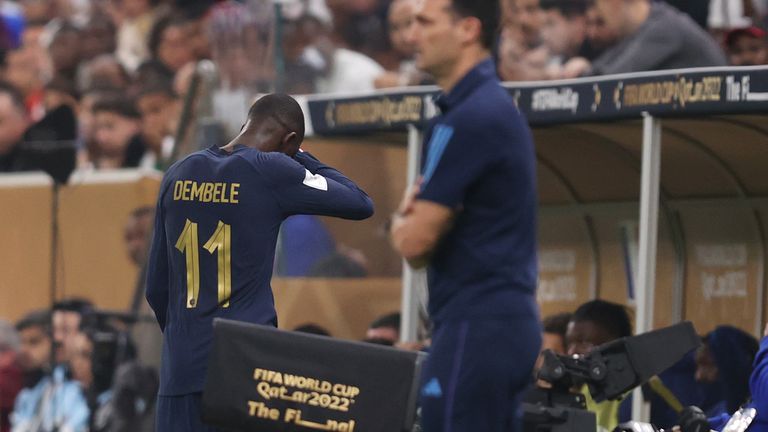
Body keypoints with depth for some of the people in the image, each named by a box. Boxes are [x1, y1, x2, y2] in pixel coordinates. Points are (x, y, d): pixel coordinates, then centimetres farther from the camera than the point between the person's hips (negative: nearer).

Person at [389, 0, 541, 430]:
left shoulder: (470, 118, -15)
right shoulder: (494, 105, 17)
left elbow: (415, 242, -16)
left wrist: (403, 221, 7)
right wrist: (415, 213, -1)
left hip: (477, 325, -10)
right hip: (508, 316, 10)